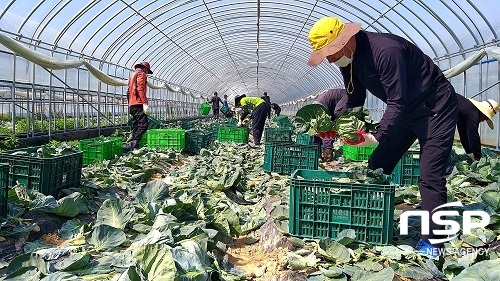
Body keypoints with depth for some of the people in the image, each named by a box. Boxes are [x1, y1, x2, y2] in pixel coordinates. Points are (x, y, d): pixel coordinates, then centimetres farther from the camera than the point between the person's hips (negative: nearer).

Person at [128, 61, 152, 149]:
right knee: (143, 125, -15)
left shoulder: (133, 74, 28)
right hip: (138, 103, -10)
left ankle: (133, 146, 5)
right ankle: (134, 142, -26)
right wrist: (145, 103, -21)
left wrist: (129, 106, 27)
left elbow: (129, 92, 27)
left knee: (135, 126, 8)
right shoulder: (142, 74, -1)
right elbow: (140, 89, -15)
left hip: (132, 104, 10)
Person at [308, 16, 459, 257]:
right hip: (404, 111, 9)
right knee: (377, 166, 4)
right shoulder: (348, 58, -4)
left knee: (430, 175, -11)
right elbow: (354, 101, 2)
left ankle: (433, 242, -1)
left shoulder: (385, 50, -32)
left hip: (435, 108, -8)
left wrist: (377, 137, -35)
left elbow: (397, 101, -30)